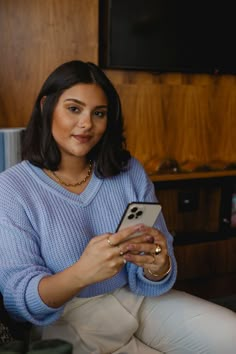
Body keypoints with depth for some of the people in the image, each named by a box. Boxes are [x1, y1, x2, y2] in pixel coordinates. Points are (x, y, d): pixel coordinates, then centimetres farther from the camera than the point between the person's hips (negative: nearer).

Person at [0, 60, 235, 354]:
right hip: (69, 318, -3)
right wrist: (81, 274, -35)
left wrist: (157, 266, -26)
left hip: (140, 297, 4)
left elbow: (147, 281, -1)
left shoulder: (130, 171, 1)